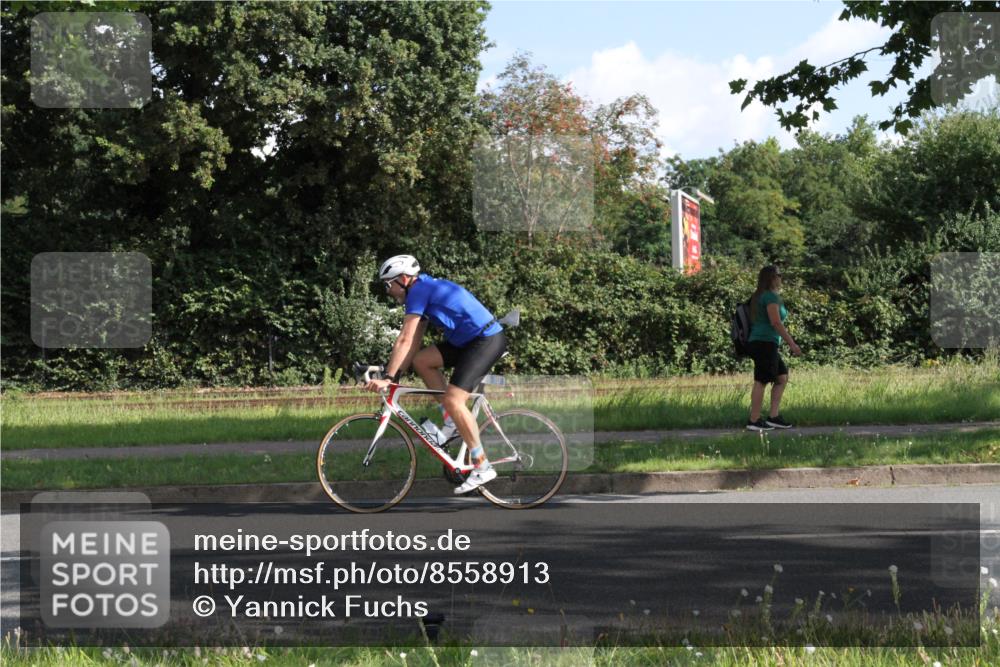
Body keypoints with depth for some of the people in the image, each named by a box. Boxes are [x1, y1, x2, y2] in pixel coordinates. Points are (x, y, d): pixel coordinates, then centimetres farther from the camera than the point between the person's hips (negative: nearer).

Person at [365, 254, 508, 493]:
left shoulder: (418, 290, -12)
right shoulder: (427, 289, 17)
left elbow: (405, 339, -17)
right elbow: (415, 342, 18)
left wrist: (388, 377, -16)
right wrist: (397, 374, 13)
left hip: (487, 341, -10)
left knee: (453, 400, -17)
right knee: (422, 360, 7)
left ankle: (482, 466, -13)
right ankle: (451, 419, 10)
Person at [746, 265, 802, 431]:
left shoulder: (759, 296, 18)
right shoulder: (771, 296, -11)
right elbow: (776, 322, -19)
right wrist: (792, 343, -18)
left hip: (757, 343, 10)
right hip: (765, 343, -10)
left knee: (782, 377, 12)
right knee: (761, 382, -7)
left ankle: (773, 417, 9)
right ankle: (754, 421, -6)